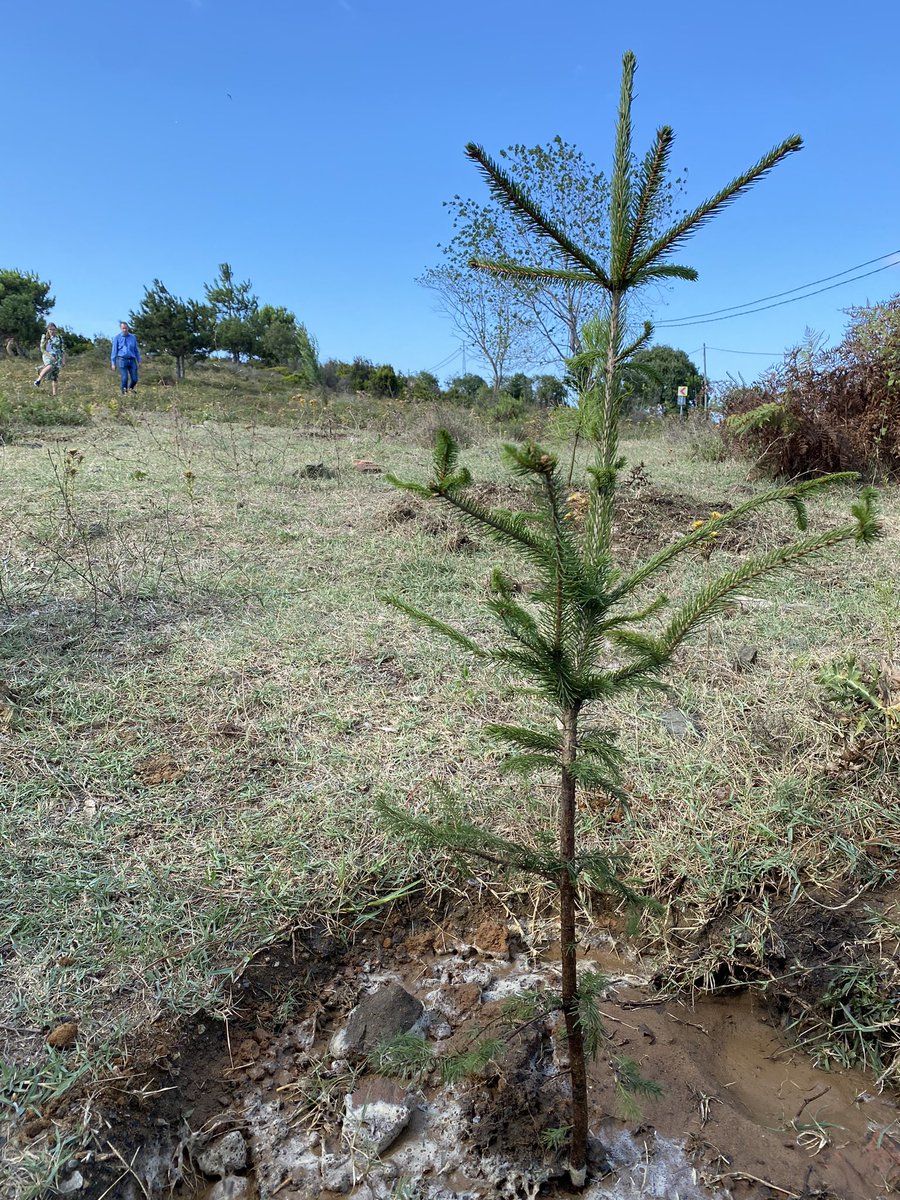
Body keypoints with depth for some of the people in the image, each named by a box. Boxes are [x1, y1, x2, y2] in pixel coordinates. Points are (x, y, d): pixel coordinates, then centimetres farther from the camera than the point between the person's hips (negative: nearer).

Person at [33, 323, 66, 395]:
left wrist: (63, 360, 3)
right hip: (47, 355, -2)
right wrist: (49, 355, -14)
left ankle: (54, 393, -7)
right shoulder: (44, 337, 6)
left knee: (54, 376, -5)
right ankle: (38, 380, -26)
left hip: (57, 357, 2)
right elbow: (42, 349, 1)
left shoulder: (59, 338, 10)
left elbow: (63, 350, 11)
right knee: (50, 366, -36)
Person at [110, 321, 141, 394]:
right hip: (122, 360, -3)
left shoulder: (133, 337, 11)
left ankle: (130, 390, 26)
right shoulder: (117, 337, 3)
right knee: (125, 379, -13)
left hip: (132, 360, 3)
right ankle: (124, 394, 0)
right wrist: (113, 363, -1)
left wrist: (139, 361, 11)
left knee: (134, 379, -2)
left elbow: (136, 350, 16)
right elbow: (114, 351, 4)